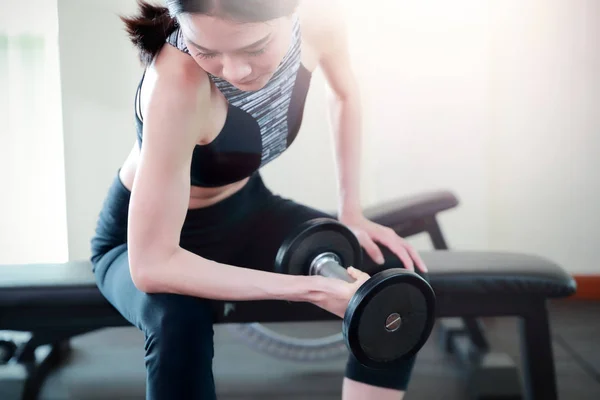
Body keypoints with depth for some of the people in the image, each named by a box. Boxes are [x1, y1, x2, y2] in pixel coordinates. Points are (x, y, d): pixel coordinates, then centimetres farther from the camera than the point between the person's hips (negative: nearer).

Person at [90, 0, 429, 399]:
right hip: (145, 239, -4)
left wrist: (351, 212, -3)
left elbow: (345, 94, 1)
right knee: (180, 320, -37)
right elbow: (152, 265, -36)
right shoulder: (178, 84, -38)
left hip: (246, 209, 5)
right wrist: (310, 288, -35)